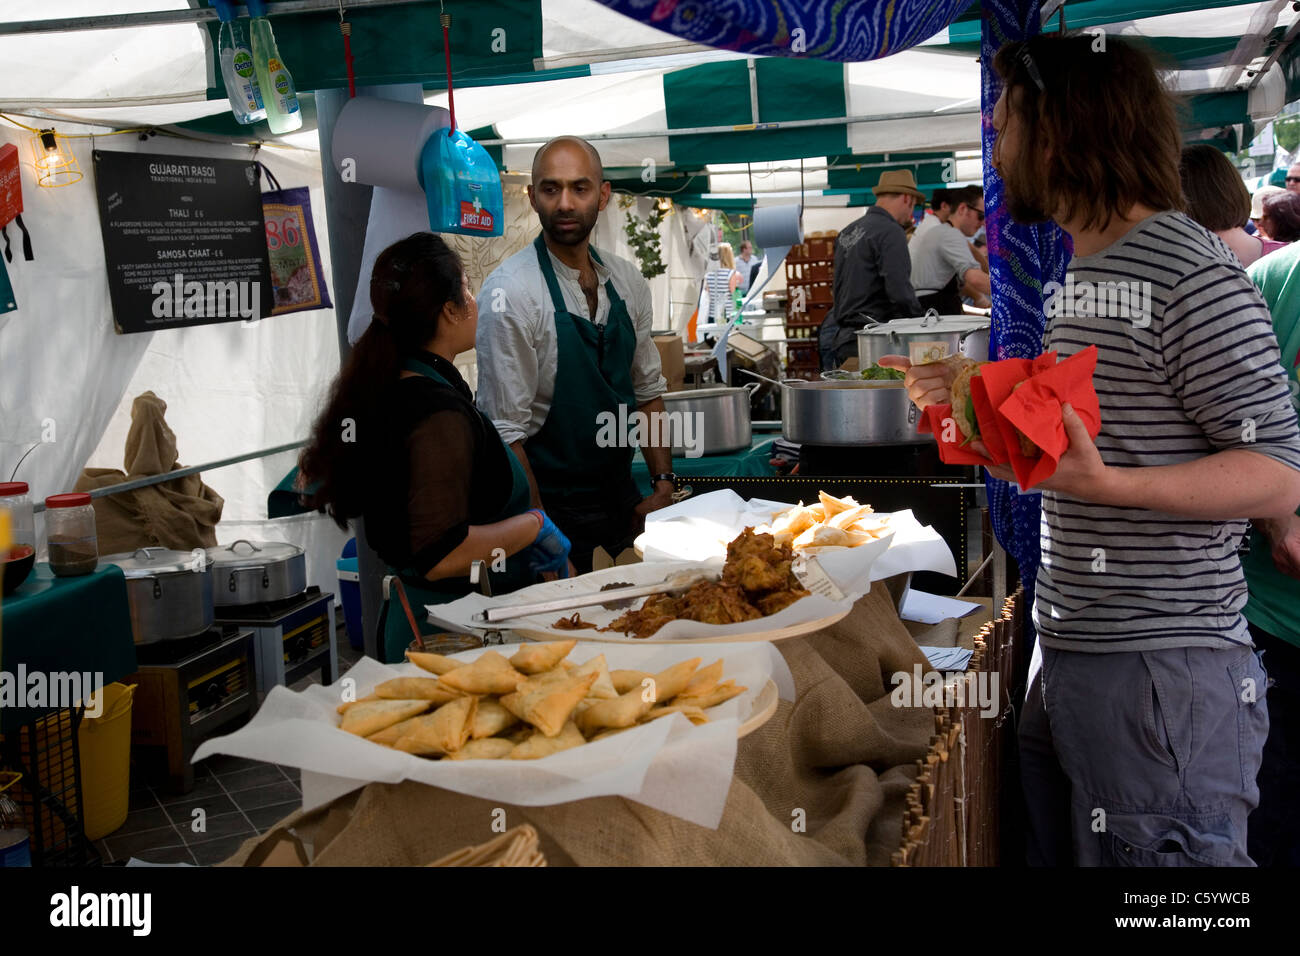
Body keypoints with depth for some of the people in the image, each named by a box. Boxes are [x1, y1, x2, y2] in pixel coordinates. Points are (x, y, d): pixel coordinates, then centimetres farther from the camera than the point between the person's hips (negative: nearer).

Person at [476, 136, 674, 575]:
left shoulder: (627, 282, 4)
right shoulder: (508, 292, -16)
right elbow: (506, 431, -18)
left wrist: (662, 486, 4)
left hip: (622, 500, 6)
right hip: (551, 508, -6)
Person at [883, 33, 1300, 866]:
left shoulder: (1190, 272, -14)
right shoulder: (1078, 273, 16)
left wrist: (1105, 484, -30)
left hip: (1162, 671, -9)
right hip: (1064, 663, 9)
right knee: (1057, 852, 18)